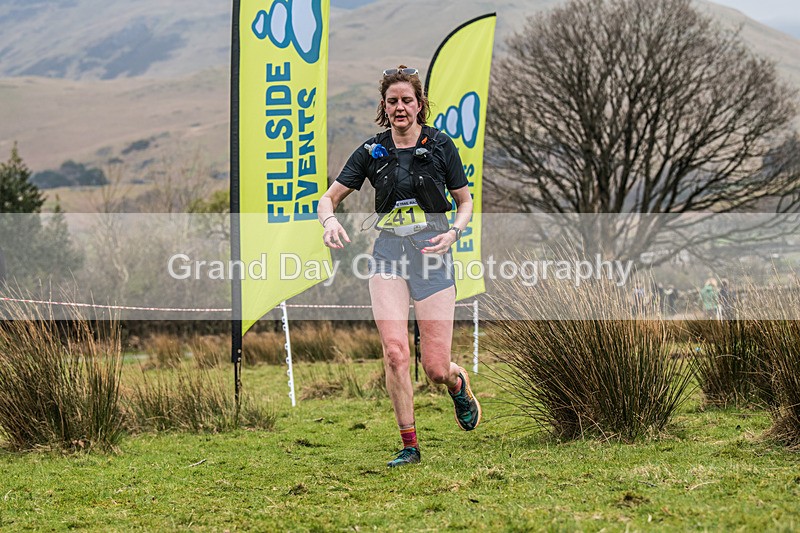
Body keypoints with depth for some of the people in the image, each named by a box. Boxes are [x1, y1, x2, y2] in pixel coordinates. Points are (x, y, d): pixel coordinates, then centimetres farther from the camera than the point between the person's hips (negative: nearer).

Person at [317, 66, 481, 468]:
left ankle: (460, 384, 36)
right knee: (394, 351, -17)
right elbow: (329, 197, 7)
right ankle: (409, 445, -3)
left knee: (436, 369, -3)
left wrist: (453, 232, -10)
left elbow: (465, 203, 9)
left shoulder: (440, 145, 1)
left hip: (431, 253, -1)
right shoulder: (372, 152, 5)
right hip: (388, 253, 1)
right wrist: (329, 220, -16)